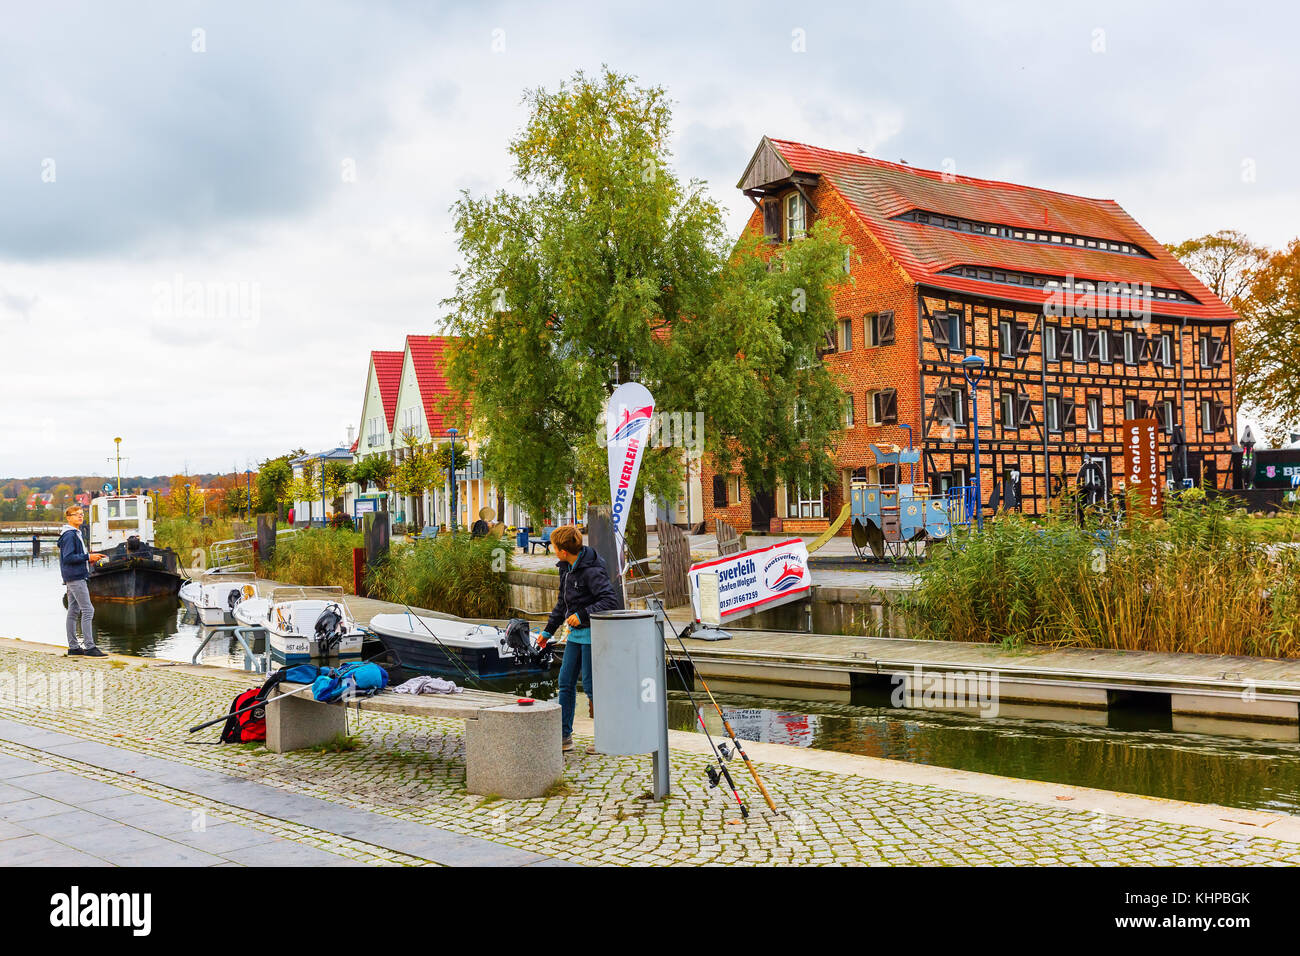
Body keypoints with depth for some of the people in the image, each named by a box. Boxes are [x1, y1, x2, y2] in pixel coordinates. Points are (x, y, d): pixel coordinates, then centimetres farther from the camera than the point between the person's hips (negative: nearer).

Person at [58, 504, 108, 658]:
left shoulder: (75, 534, 18)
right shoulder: (69, 535, -13)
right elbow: (68, 558, -20)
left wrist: (89, 558, 12)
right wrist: (88, 557, -18)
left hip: (72, 578, 11)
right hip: (76, 577, -11)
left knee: (73, 612, 10)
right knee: (88, 610, -12)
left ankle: (73, 647, 14)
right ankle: (89, 647, -13)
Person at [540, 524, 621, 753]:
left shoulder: (592, 571, -21)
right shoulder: (566, 568, 8)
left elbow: (612, 601, -27)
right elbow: (563, 603, 20)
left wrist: (582, 615, -27)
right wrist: (548, 630, 22)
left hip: (592, 633, -9)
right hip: (576, 633, 9)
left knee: (590, 685, -4)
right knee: (566, 682, 9)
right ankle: (564, 737, 16)